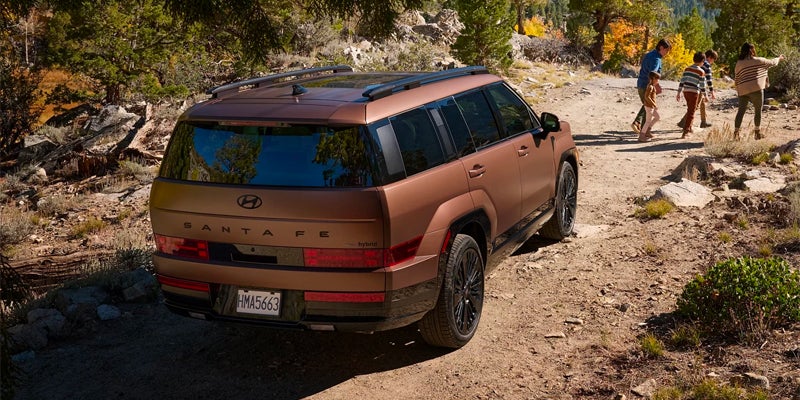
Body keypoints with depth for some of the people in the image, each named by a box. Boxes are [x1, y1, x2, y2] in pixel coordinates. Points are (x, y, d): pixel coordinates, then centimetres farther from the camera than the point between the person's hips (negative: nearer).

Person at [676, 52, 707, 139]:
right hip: (694, 92, -6)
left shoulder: (687, 69, 5)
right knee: (691, 113, 0)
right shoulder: (701, 72, -9)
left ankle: (689, 129, 31)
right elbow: (702, 85, -7)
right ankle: (685, 132, -6)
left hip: (685, 91, 6)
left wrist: (679, 93, 8)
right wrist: (705, 96, 4)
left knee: (690, 110, 22)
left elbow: (682, 81, 4)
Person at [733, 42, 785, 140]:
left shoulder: (738, 64, 9)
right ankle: (757, 133, 15)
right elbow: (771, 62, 16)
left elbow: (736, 80, 11)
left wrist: (738, 91, 20)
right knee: (758, 111, 9)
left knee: (741, 111, 6)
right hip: (755, 89, -3)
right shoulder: (758, 61, 1)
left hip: (742, 91, 3)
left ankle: (736, 133, -1)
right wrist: (778, 58, 36)